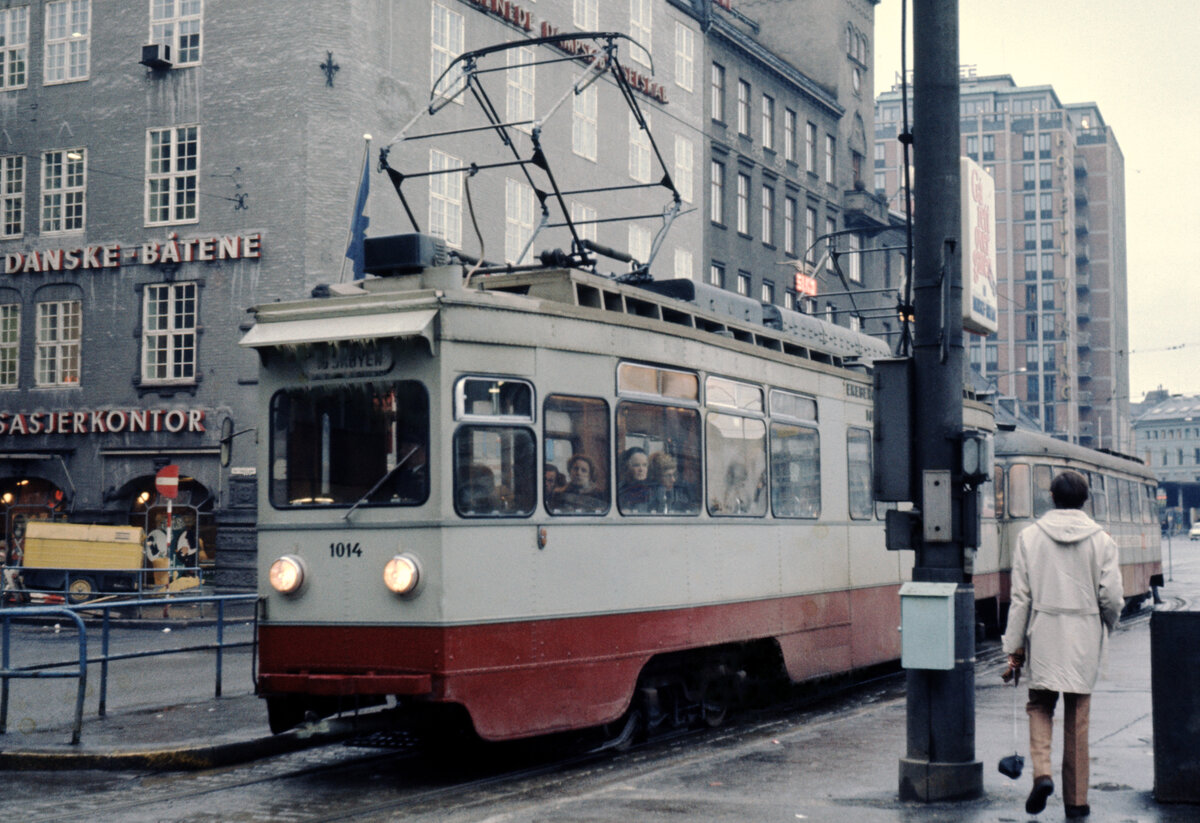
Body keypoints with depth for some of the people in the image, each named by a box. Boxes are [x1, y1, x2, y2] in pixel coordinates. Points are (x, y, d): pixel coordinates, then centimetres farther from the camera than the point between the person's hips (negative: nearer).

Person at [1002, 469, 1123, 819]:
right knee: (1077, 719, 9)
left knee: (1040, 706, 16)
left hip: (1043, 636, 0)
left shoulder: (1030, 537, -2)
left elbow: (1021, 597, -3)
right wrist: (1106, 629, 17)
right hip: (1084, 637, 1)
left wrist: (1015, 647, 1)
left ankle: (1042, 772, -8)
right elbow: (1112, 598, -4)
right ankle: (1076, 800, 14)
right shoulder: (1101, 540, -2)